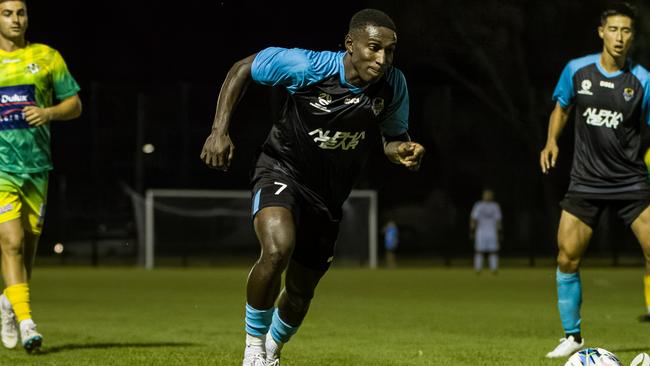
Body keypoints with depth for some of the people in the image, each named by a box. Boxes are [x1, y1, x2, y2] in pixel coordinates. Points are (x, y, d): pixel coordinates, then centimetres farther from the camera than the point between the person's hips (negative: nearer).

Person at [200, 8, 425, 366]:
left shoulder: (394, 86, -13)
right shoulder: (306, 66, -24)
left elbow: (392, 138, 5)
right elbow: (241, 69, -9)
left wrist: (403, 151, -19)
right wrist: (219, 131, -16)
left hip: (327, 198, 5)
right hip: (281, 171, -5)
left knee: (300, 292, 14)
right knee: (278, 249, -34)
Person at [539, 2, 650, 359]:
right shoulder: (577, 71, 0)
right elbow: (561, 108, 16)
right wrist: (552, 142, 0)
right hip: (585, 182, 2)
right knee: (567, 258, -3)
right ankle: (572, 336, 14)